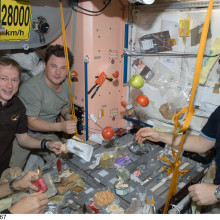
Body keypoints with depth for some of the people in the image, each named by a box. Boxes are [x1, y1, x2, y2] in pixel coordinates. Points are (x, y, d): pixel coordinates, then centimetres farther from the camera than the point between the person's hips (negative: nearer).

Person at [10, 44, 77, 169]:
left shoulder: (66, 83, -5)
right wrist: (60, 126, -38)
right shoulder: (31, 88, -28)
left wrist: (68, 115, -11)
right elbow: (31, 122, -26)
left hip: (47, 132, 6)